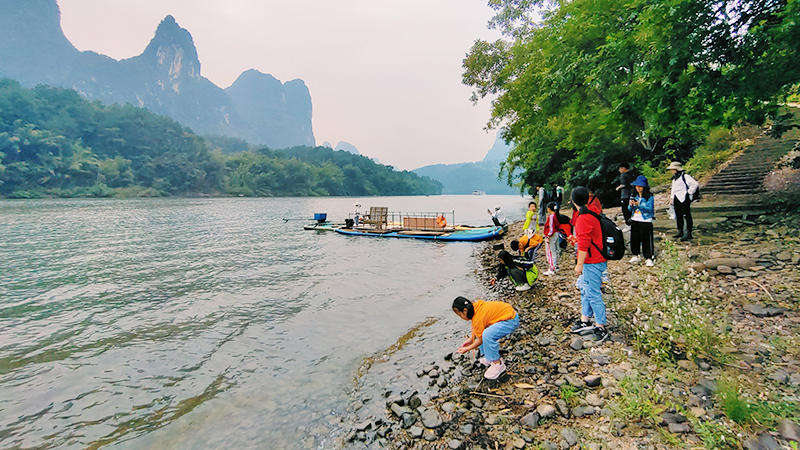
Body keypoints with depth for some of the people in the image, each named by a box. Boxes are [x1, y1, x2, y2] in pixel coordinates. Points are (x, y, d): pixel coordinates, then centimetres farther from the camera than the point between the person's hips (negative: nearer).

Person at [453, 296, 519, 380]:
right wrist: (471, 339, 7)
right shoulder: (475, 305, -2)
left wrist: (467, 349, -3)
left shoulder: (478, 318, -26)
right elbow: (474, 326, 13)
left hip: (511, 321, -11)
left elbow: (480, 340, -14)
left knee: (487, 335, -31)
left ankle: (498, 364, -13)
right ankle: (489, 357, 17)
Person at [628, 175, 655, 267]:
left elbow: (649, 208, -18)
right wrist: (631, 205, -14)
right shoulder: (634, 196, 7)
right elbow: (629, 209, 8)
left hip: (645, 221, -5)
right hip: (634, 220, 5)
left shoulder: (649, 197, -9)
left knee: (646, 240, -1)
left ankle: (649, 258, 7)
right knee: (634, 239, 12)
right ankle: (636, 255, 26)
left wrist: (638, 204, -27)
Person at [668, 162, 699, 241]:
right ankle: (680, 231, 19)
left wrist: (689, 193, -13)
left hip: (684, 199, -9)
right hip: (676, 199, 9)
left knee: (686, 215, -7)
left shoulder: (685, 176, -9)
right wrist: (671, 198, 22)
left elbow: (695, 184, -17)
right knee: (678, 215, 11)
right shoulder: (674, 178, 19)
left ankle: (688, 234, -6)